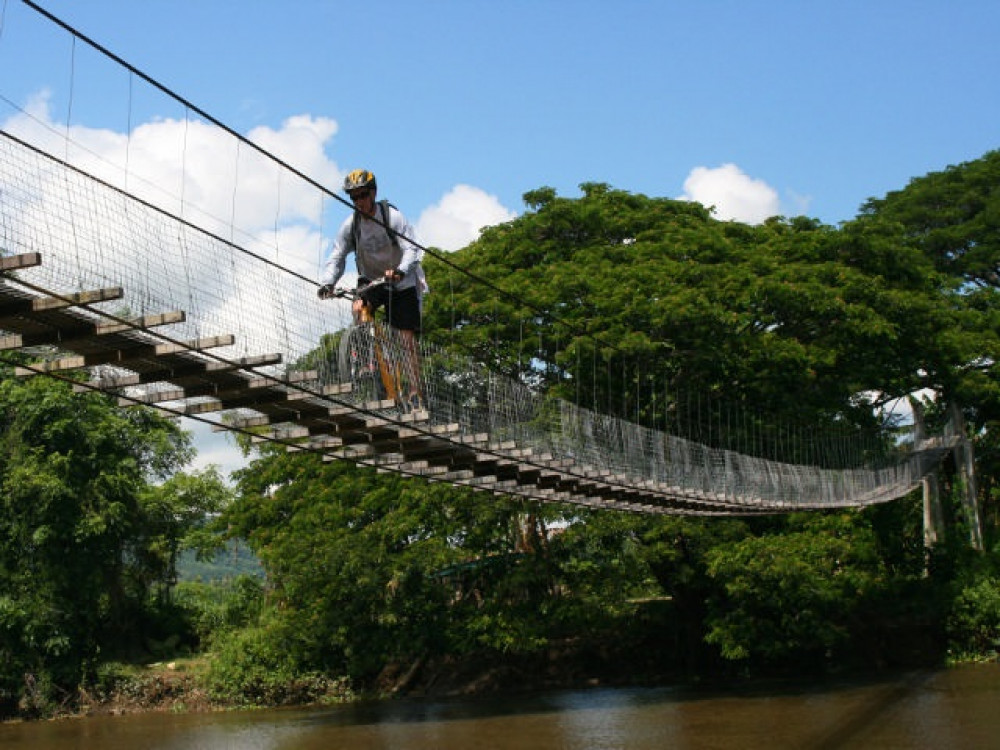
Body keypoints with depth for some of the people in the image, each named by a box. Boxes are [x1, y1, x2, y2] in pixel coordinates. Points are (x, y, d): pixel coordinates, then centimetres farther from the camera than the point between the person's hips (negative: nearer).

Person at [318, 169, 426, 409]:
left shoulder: (392, 216, -17)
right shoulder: (350, 224, -7)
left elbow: (411, 249, -25)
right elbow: (337, 257, -9)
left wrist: (400, 271, -46)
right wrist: (327, 283, -28)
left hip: (402, 283, -3)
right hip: (371, 281, 3)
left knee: (407, 339, -8)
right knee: (358, 308, -29)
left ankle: (415, 393, -3)